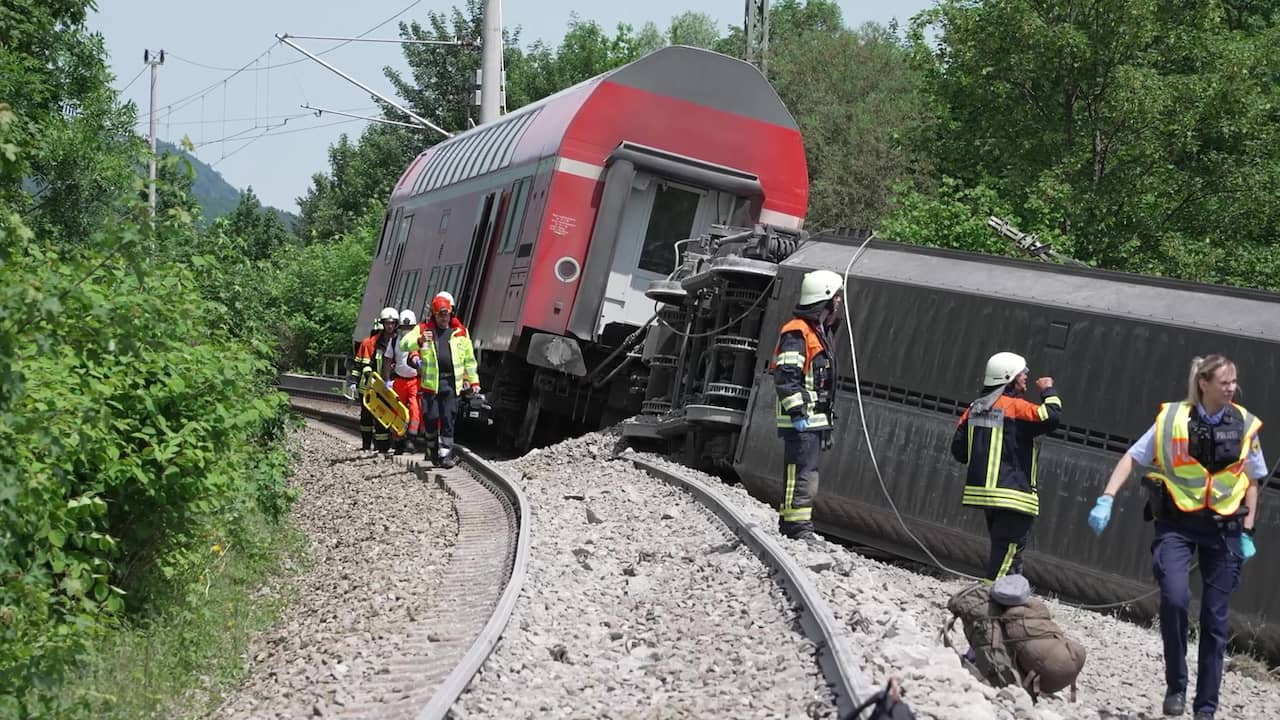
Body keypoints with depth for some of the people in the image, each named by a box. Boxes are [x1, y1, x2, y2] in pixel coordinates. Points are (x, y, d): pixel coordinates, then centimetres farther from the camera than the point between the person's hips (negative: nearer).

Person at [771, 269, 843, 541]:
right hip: (801, 420, -10)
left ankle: (790, 524, 21)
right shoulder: (796, 332, -12)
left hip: (816, 420, 10)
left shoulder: (822, 332, 21)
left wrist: (828, 422, 25)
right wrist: (797, 411, -23)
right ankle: (797, 527, -9)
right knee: (802, 473, -11)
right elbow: (786, 377, -19)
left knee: (807, 473, 14)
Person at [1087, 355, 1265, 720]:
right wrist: (1106, 499, -13)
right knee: (1174, 597, -23)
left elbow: (1251, 482, 10)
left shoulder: (1245, 426, -1)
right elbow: (1131, 457, -2)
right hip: (1176, 523, -2)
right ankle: (1176, 685, -2)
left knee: (1214, 619, 6)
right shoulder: (1172, 419, -6)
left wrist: (1247, 532, 5)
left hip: (1223, 528, 2)